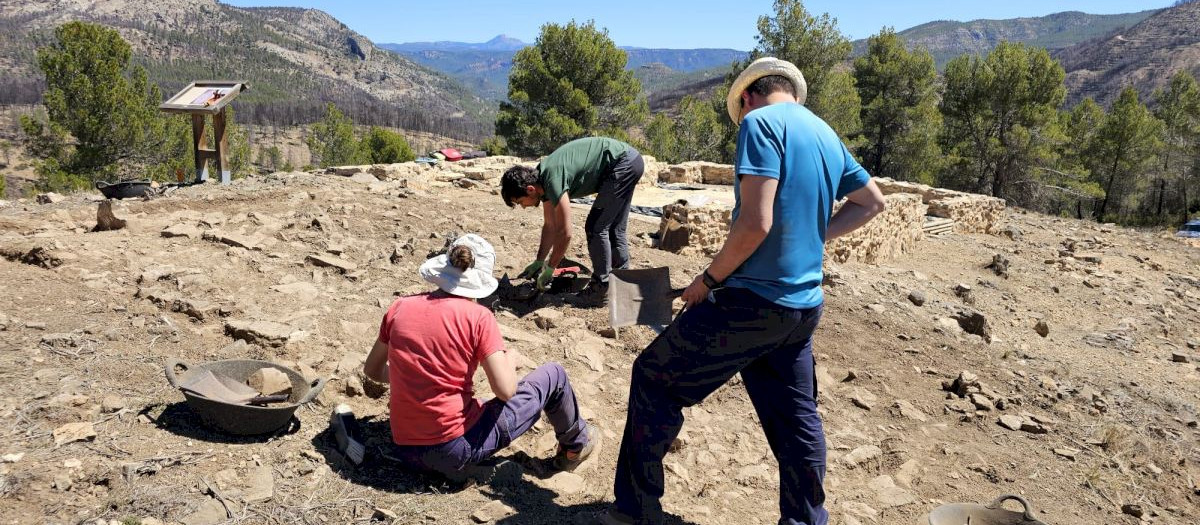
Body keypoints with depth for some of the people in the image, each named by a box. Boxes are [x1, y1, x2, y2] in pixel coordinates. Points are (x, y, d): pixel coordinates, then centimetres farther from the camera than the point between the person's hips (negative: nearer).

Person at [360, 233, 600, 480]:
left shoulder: (400, 307, -1)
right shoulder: (478, 317, -13)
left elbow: (372, 370, 11)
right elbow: (505, 391, -16)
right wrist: (509, 359, 5)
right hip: (457, 448, -5)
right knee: (553, 375, 13)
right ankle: (575, 444, 35)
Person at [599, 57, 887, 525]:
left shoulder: (760, 122, -11)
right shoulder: (826, 135, 14)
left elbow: (755, 224, -21)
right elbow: (872, 202, 27)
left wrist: (708, 280, -9)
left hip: (753, 301, -8)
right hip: (803, 306, 8)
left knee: (653, 378, 4)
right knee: (796, 418, 17)